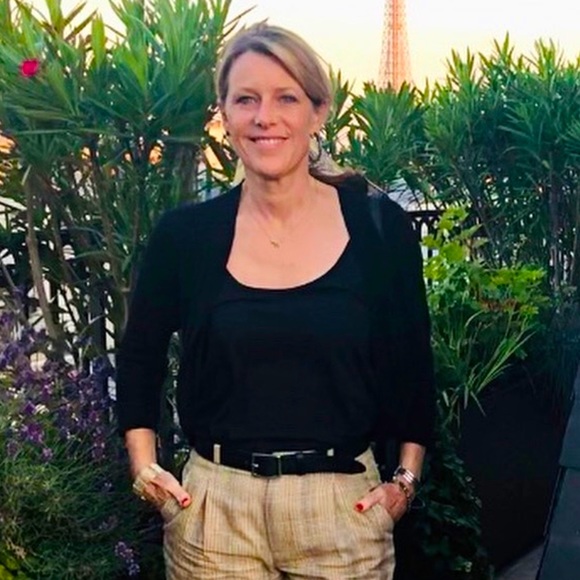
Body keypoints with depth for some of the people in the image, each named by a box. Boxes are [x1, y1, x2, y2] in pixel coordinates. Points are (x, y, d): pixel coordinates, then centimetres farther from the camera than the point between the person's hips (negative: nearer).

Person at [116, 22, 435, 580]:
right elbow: (140, 355, 10)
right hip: (214, 506, 1)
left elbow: (410, 364, 6)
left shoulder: (380, 226, -4)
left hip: (344, 504, 0)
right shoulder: (185, 234, -4)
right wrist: (144, 468, 3)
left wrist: (407, 478, 4)